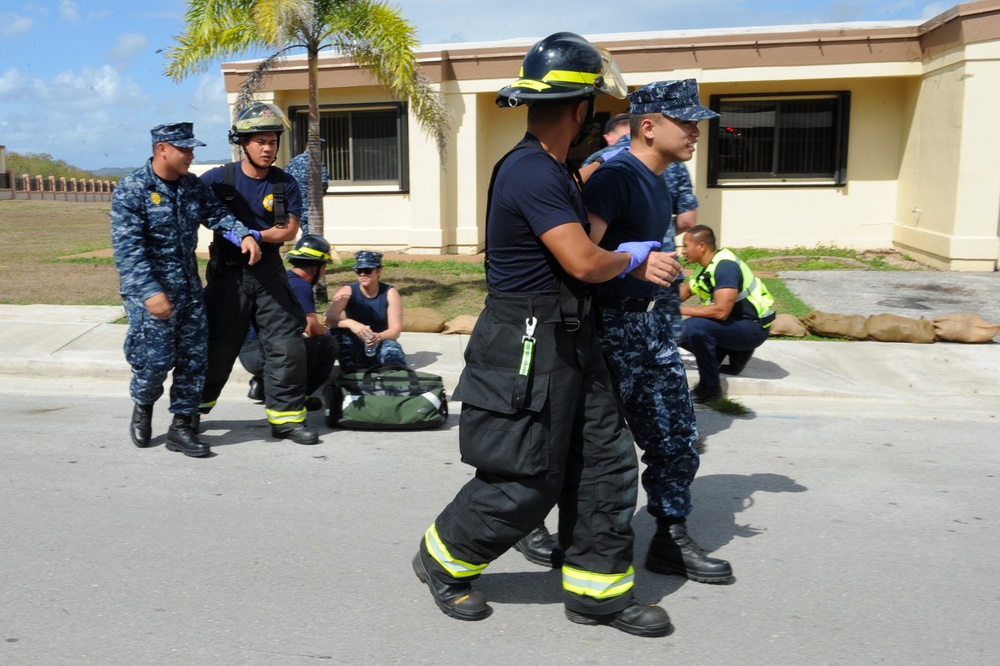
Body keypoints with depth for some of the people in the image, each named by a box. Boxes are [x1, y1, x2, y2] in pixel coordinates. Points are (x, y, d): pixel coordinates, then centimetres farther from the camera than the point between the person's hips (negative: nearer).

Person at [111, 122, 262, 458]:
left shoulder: (194, 186, 7)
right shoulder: (132, 189, -13)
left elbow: (218, 214, 4)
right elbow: (128, 248, -18)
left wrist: (244, 235, -18)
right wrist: (150, 292, -26)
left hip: (189, 288, 6)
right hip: (150, 291, -6)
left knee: (193, 358, 7)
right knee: (156, 358, -5)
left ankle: (182, 426, 19)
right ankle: (143, 406, 28)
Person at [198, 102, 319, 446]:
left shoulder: (285, 184, 0)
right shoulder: (219, 179, -7)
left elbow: (290, 230, -4)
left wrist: (253, 235, -17)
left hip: (269, 272, 2)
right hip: (228, 273, -2)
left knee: (287, 344, -2)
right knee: (218, 348, 7)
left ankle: (286, 417, 10)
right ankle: (192, 409, 30)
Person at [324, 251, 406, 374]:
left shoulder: (390, 293, -9)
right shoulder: (347, 291, -10)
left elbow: (396, 330, -15)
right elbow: (329, 317, -27)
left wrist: (379, 337, -38)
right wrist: (351, 323, -48)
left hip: (380, 345, -1)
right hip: (354, 349, 1)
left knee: (391, 346, -35)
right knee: (337, 329, -28)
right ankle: (350, 372, -26)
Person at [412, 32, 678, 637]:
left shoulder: (552, 170, 13)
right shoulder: (531, 173, -20)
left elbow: (581, 247, 19)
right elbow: (583, 263, -23)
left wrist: (638, 263, 3)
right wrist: (633, 257, -2)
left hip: (570, 340, 10)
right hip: (528, 346, -10)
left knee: (606, 461, 11)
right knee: (525, 483, 1)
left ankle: (598, 590, 24)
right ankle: (442, 560, 26)